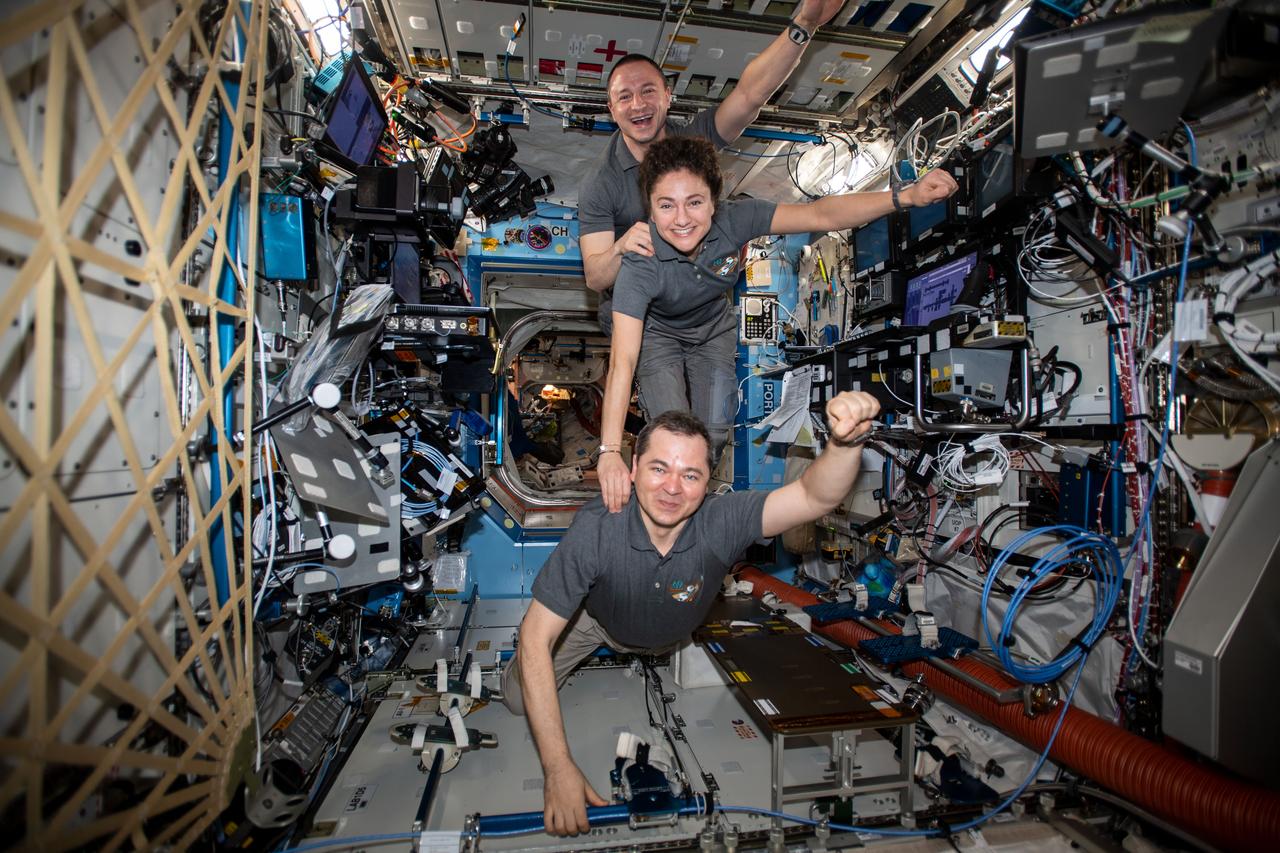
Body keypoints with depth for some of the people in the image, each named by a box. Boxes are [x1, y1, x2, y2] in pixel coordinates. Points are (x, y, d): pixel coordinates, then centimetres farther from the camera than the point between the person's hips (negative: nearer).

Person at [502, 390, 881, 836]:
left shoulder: (721, 521, -38)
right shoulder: (597, 530, -42)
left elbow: (815, 496, -49)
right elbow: (536, 637, -38)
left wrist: (844, 442, -74)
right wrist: (558, 767, -42)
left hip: (672, 636, 1)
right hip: (594, 617, -1)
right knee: (518, 700, 4)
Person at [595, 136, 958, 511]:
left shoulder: (733, 220, -29)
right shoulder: (640, 265, -38)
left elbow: (820, 216, -27)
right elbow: (622, 360, -45)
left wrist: (906, 196, -42)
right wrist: (609, 452, -53)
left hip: (713, 331, 3)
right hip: (657, 335, -3)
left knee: (713, 435, -2)